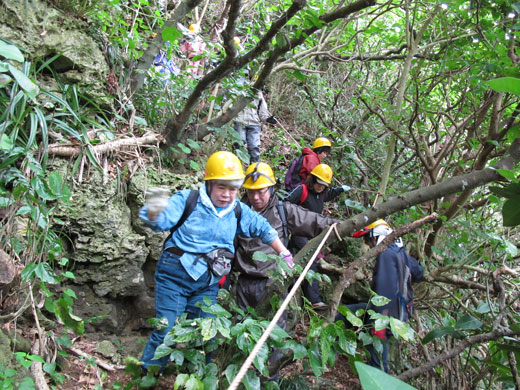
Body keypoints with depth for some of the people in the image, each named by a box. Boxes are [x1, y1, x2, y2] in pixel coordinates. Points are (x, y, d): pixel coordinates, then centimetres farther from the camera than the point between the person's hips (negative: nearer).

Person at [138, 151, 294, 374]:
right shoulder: (188, 200, -9)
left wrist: (285, 255, 13)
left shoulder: (239, 211, 4)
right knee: (165, 331, -4)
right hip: (175, 274, -4)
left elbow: (264, 229, 13)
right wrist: (154, 212, -41)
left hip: (208, 284, 4)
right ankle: (146, 377, 19)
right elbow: (160, 221, -17)